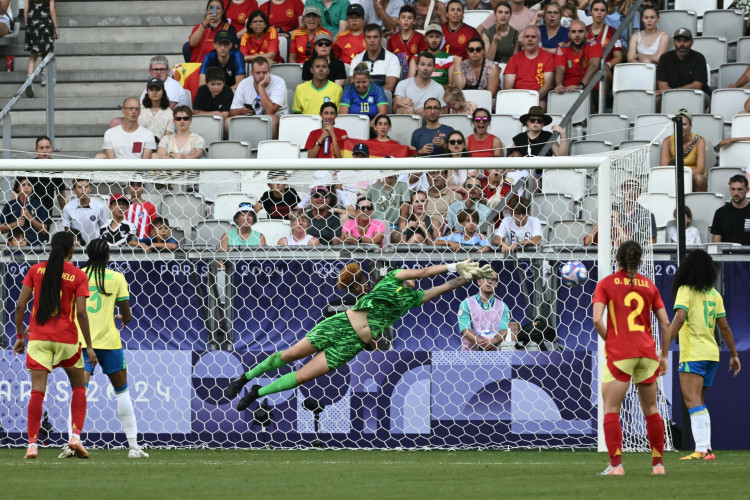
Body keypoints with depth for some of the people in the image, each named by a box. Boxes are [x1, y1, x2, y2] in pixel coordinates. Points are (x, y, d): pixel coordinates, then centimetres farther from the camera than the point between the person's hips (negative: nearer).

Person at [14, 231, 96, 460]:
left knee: (37, 391, -1)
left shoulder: (36, 270, 3)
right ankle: (76, 436, 3)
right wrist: (89, 346, -5)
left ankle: (32, 444, -8)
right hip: (66, 338, -1)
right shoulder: (79, 276, -3)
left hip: (38, 338, 1)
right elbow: (81, 313, -10)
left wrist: (19, 336, 9)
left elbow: (20, 305, -1)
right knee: (78, 387, 17)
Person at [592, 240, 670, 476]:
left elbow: (597, 320, -11)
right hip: (647, 351, 3)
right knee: (650, 409, 14)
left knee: (611, 410, 1)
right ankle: (658, 463, 14)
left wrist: (609, 341, 6)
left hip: (619, 353, -3)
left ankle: (616, 464, -10)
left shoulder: (606, 284, 2)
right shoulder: (649, 285, 10)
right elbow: (665, 324, 9)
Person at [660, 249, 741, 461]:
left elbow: (679, 319, -19)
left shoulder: (686, 290, -7)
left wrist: (664, 350, -22)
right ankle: (705, 449, 12)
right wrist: (734, 355, 20)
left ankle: (702, 449, -25)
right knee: (699, 403, 16)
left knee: (692, 401, -12)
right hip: (711, 354, 7)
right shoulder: (714, 294, 11)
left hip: (692, 355, -7)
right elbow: (725, 327, 13)